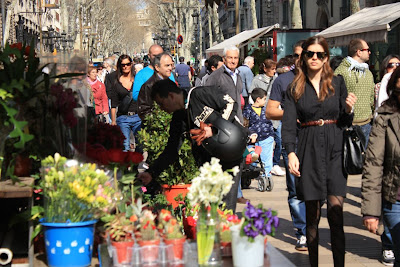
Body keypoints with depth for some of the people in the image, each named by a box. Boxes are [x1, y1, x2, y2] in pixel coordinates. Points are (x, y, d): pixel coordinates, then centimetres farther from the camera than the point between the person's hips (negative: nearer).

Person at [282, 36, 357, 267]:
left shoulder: (337, 83, 8)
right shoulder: (295, 88, 7)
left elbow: (345, 122, 12)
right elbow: (289, 124, 0)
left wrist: (349, 110, -10)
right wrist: (291, 152, -14)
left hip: (334, 152, 0)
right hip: (309, 152, 0)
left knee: (336, 213, -8)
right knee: (312, 215, 4)